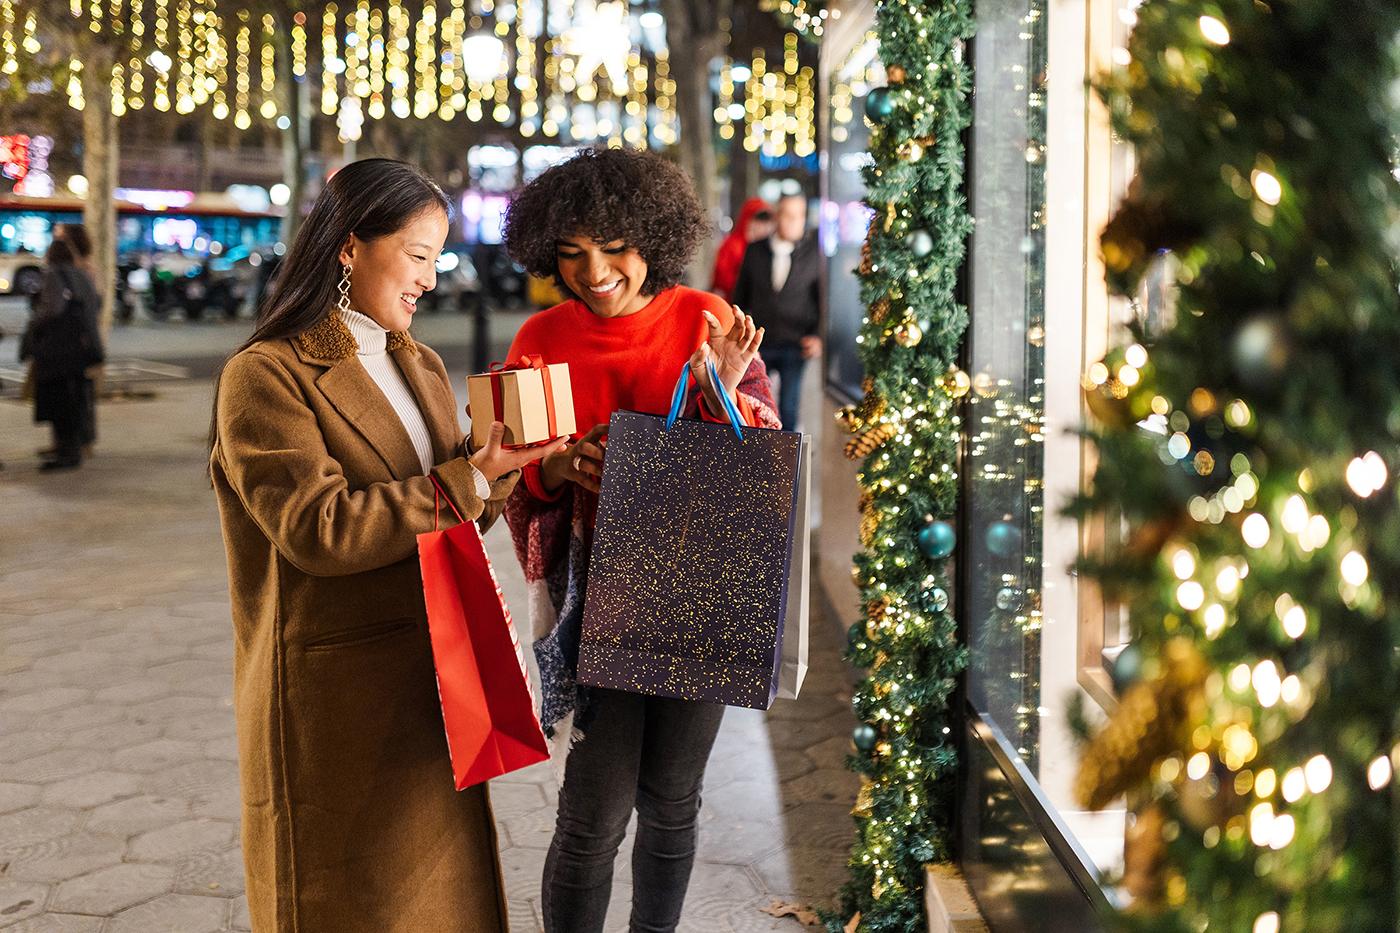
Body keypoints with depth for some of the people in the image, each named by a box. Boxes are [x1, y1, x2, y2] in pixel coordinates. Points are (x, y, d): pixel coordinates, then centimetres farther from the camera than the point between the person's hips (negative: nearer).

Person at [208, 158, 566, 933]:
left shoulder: (421, 367, 12)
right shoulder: (264, 378, -12)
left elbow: (450, 516, 12)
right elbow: (319, 531, -22)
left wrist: (497, 464, -9)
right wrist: (469, 481, -22)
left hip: (433, 681, 7)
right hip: (337, 696, -7)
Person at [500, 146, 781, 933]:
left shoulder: (706, 322, -5)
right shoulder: (542, 340, -3)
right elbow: (510, 481, 3)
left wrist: (722, 397, -20)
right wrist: (557, 468, -18)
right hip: (596, 597, -1)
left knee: (672, 800, 14)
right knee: (598, 810, -4)